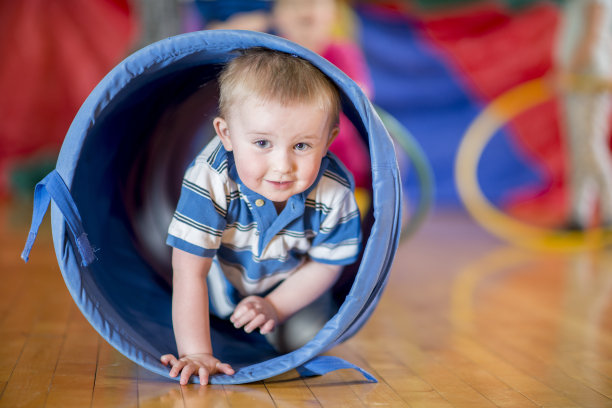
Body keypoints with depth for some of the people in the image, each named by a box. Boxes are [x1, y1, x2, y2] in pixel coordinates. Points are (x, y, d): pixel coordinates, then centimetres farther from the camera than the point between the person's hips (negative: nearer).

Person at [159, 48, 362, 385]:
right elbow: (189, 272, -38)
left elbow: (326, 264, -13)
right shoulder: (211, 180, -42)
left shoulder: (334, 192, -34)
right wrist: (196, 353, -42)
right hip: (222, 275, -1)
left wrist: (276, 306, -20)